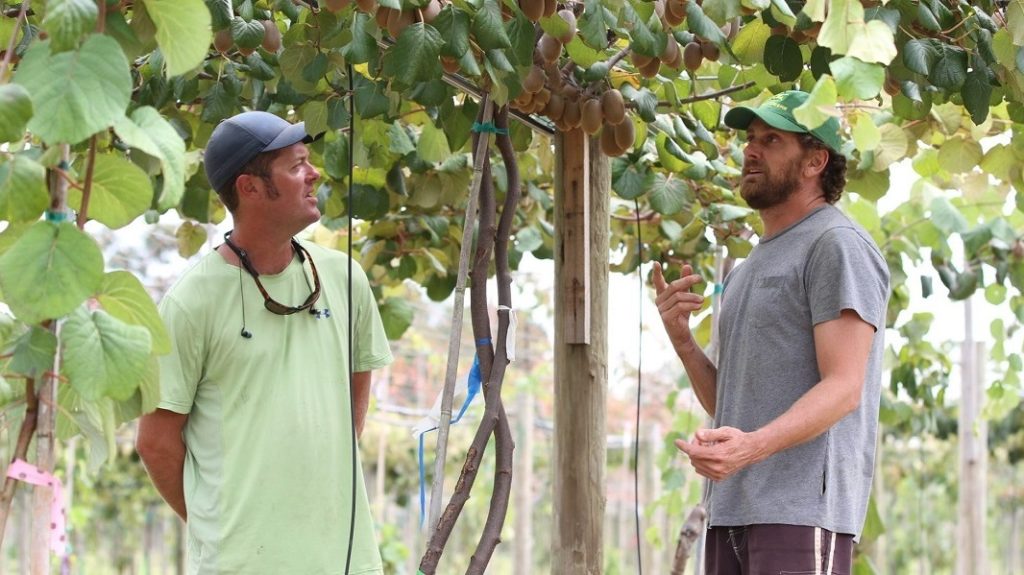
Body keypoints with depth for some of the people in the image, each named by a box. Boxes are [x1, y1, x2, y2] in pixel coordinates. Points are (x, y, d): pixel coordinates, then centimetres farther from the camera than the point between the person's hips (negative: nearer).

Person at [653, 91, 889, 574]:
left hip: (802, 509, -9)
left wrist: (752, 446, -30)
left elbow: (843, 388, -15)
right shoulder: (749, 269, 24)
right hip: (732, 512, 9)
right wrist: (681, 339, 4)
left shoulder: (837, 245, -4)